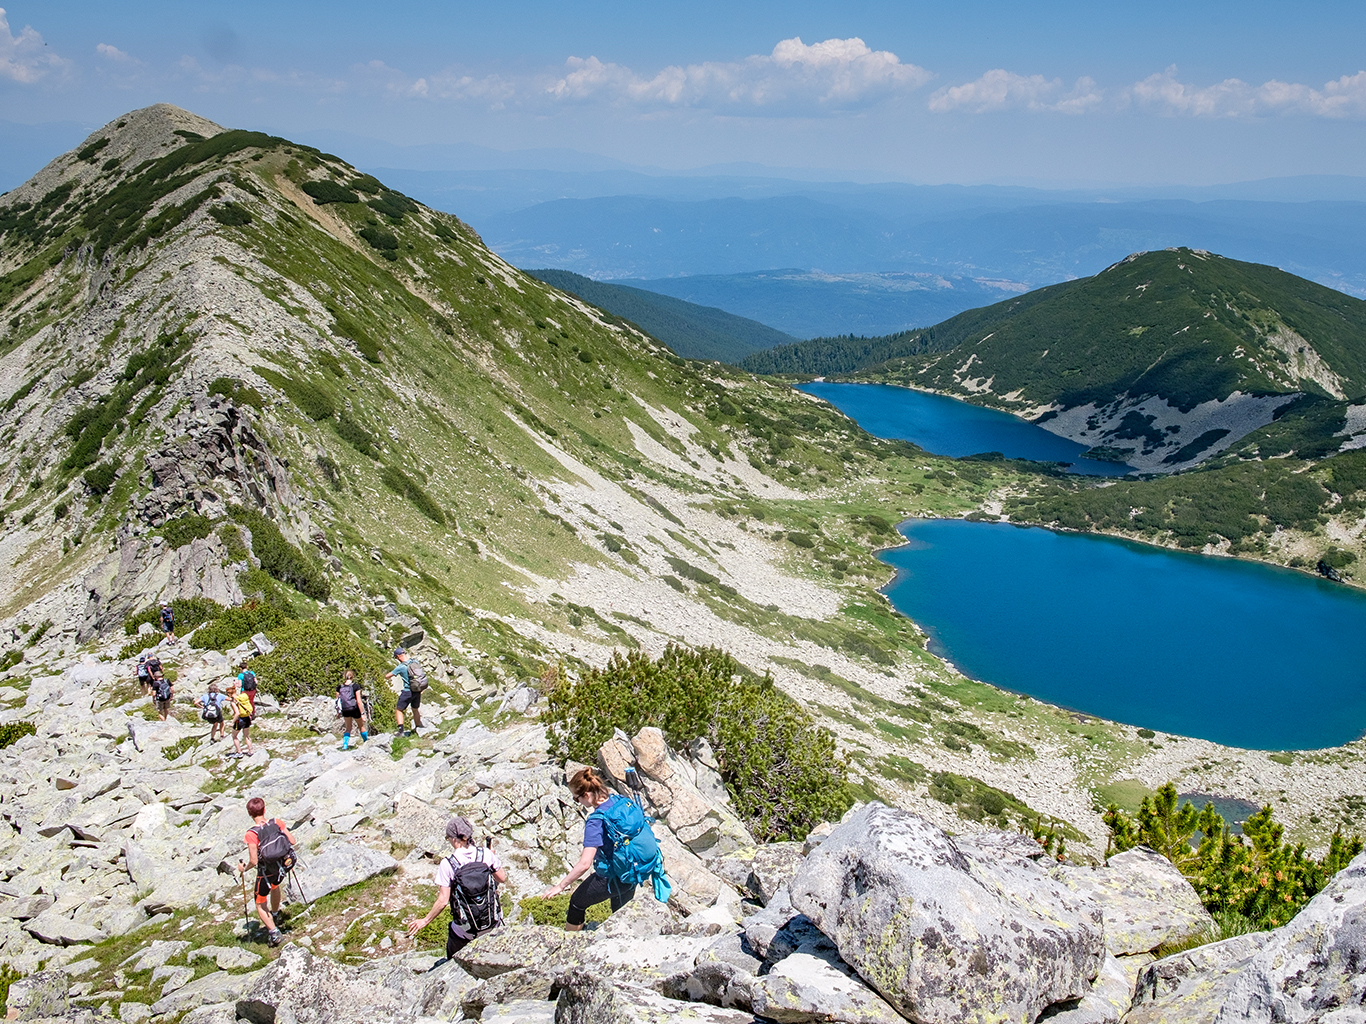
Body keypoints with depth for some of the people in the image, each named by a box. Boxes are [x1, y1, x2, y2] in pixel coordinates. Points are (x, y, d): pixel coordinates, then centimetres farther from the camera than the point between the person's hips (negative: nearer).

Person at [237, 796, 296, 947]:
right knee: (274, 886, 38)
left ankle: (274, 933, 4)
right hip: (283, 867, 5)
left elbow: (254, 861, -25)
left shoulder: (252, 834, -27)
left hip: (266, 872, -5)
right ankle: (274, 915, 58)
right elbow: (292, 841, -5)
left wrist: (243, 869, -4)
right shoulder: (277, 823, -15)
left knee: (260, 906, 16)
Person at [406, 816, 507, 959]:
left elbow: (443, 901, -13)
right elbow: (503, 879, 3)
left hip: (465, 930, -3)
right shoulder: (486, 853, -9)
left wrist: (425, 921, 1)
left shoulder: (447, 864, -15)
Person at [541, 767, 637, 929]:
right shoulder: (619, 800, -8)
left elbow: (584, 864, -31)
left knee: (577, 902, 20)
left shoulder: (596, 821, -29)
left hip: (612, 879, -7)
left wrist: (560, 886, -21)